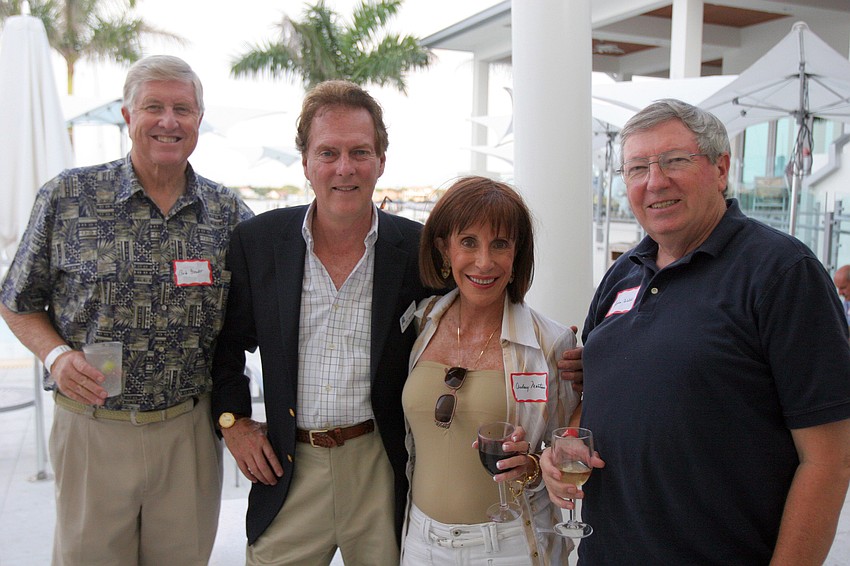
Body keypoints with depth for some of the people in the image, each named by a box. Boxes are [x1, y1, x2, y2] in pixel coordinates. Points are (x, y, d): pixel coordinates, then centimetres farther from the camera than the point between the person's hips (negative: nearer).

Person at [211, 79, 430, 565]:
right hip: (288, 467, 1)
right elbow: (228, 341, 10)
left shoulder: (418, 249, -7)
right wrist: (232, 418, 1)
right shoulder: (258, 241, -3)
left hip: (381, 470, 0)